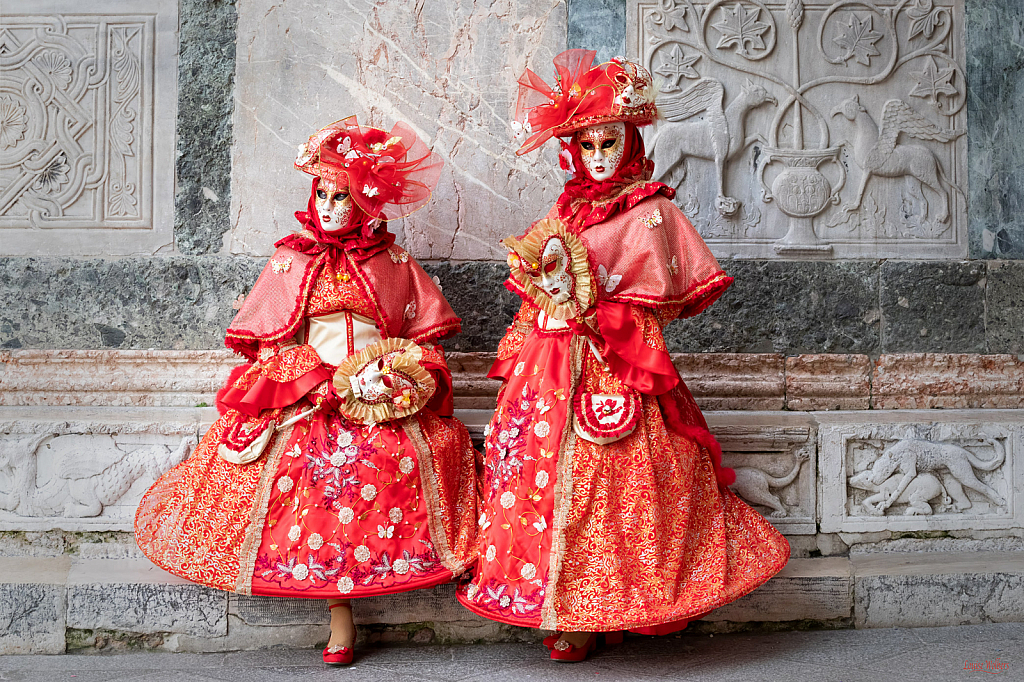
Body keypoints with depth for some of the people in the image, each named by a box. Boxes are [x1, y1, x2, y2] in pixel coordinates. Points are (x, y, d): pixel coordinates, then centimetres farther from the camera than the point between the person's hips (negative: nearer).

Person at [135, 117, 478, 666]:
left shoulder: (392, 262, 11)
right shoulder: (291, 262, 10)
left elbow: (425, 336, 12)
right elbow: (273, 345, 5)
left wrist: (397, 374, -8)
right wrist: (337, 382, -9)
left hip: (385, 394, 0)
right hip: (308, 396, 0)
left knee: (406, 457, -29)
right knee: (324, 465, -29)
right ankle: (340, 611, -15)